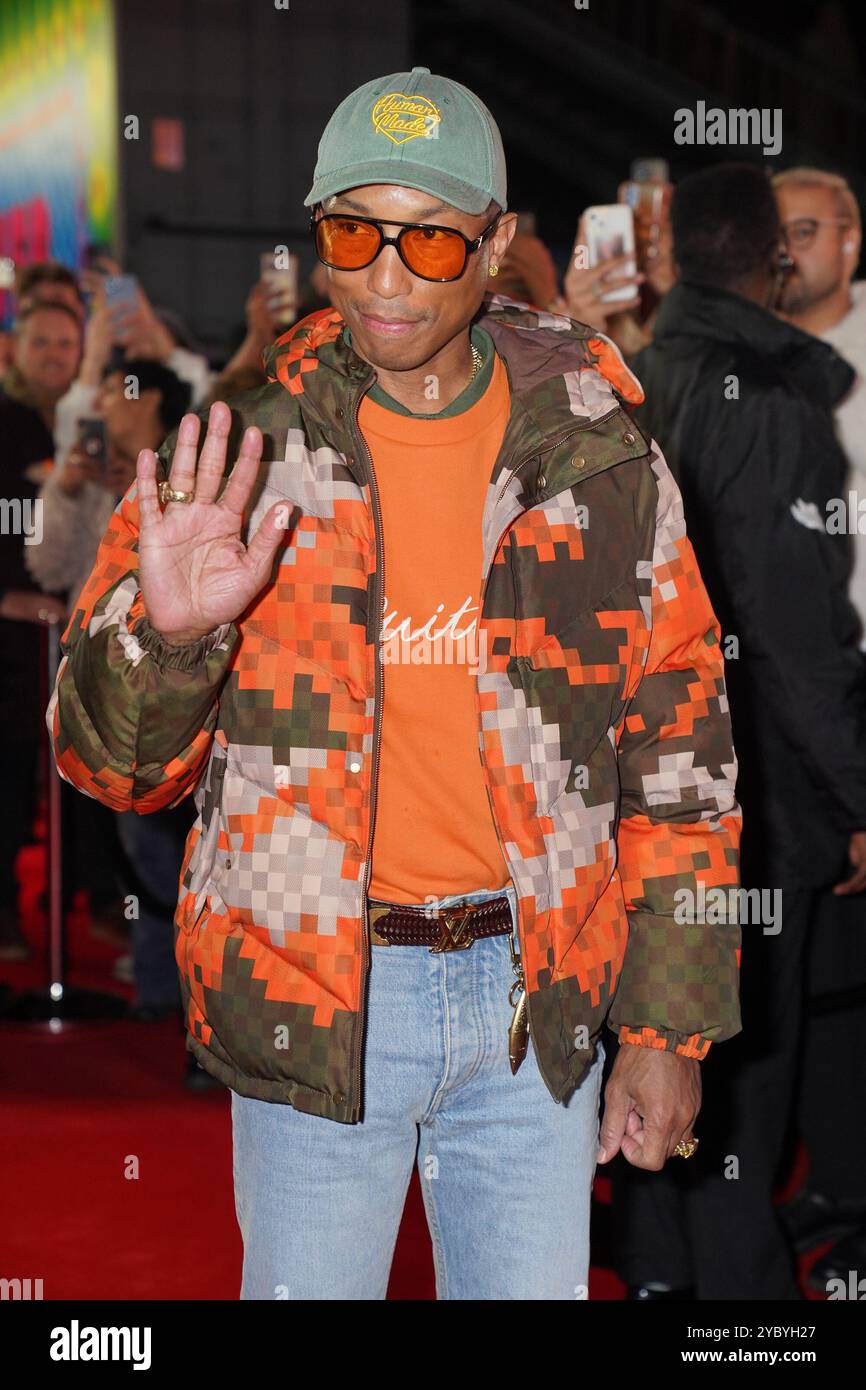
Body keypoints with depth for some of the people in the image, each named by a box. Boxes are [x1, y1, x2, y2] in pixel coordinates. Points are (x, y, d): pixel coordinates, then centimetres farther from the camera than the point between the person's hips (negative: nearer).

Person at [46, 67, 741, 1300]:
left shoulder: (602, 463, -4)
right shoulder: (238, 452, -6)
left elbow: (679, 761, 3)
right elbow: (109, 762, -5)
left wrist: (672, 1026, 2)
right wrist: (166, 632, -27)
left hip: (535, 999, 1)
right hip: (309, 999, -1)